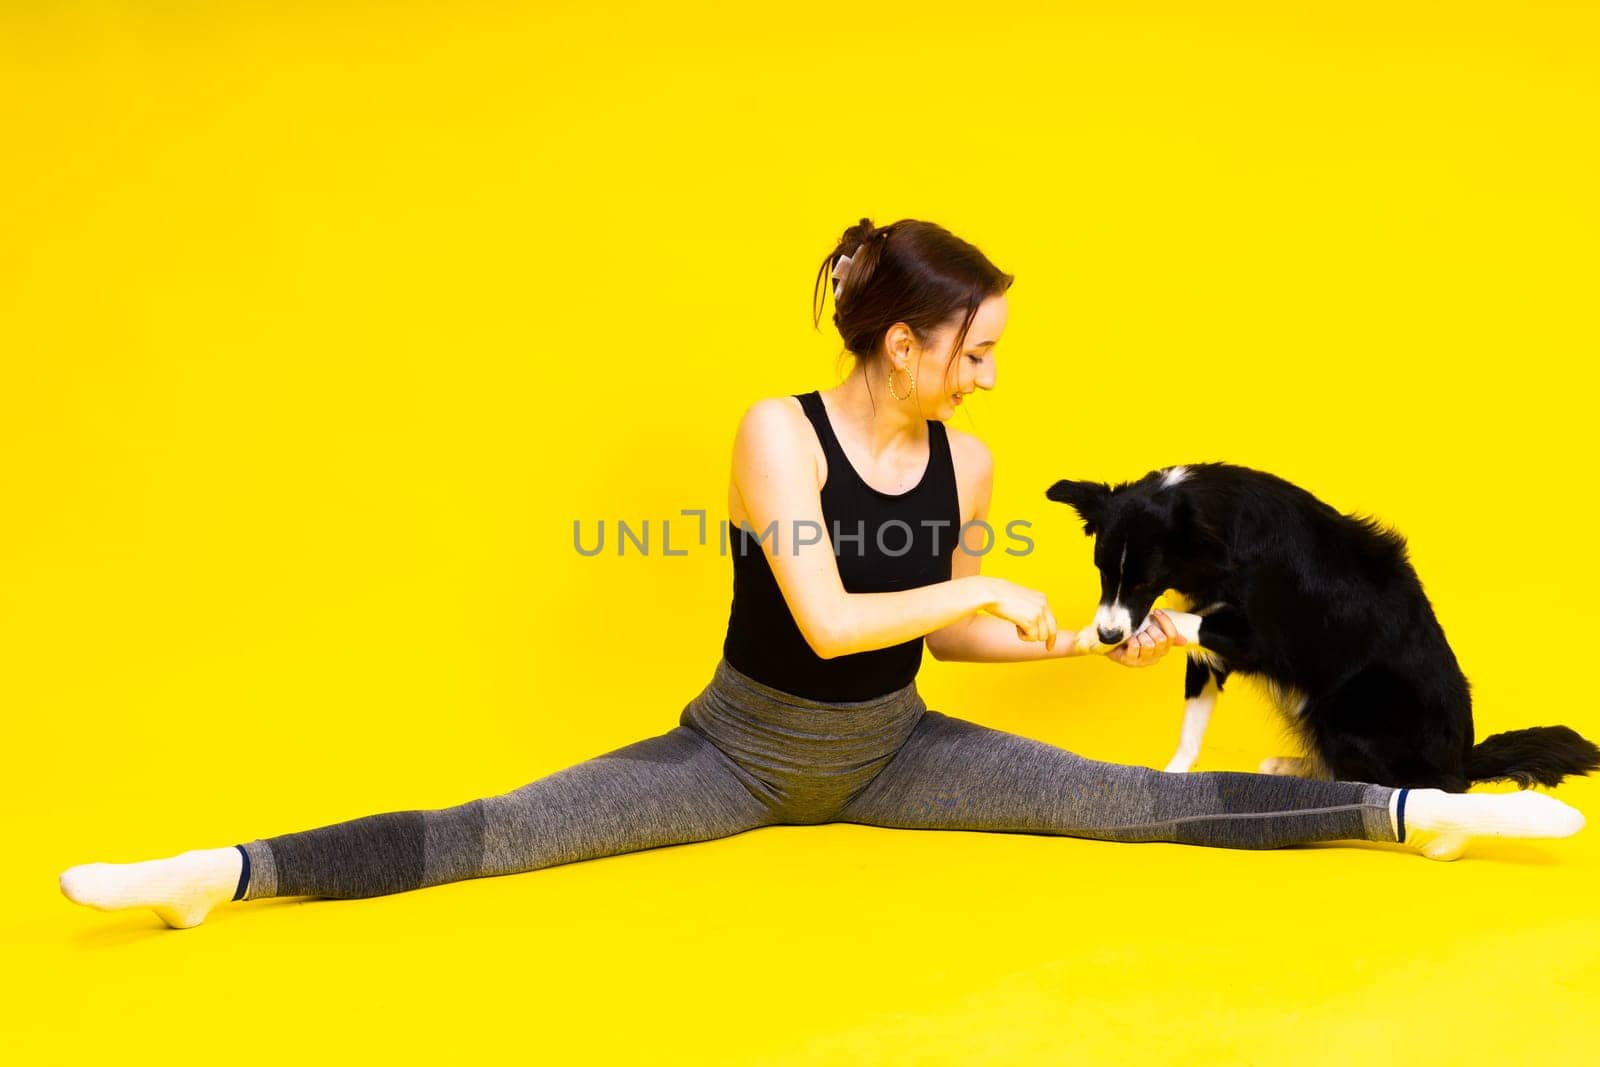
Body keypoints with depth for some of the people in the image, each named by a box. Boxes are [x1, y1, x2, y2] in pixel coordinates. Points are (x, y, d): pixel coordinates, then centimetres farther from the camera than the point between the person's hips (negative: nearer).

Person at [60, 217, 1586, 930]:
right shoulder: (778, 432, -19)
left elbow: (947, 633, 6)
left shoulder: (963, 460, -5)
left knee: (1137, 805, -4)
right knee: (492, 832, -15)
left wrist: (1100, 642, 0)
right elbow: (827, 620, -27)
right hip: (740, 751, -3)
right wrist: (982, 591, -20)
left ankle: (1417, 812, 1)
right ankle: (229, 874, -15)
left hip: (891, 753, 3)